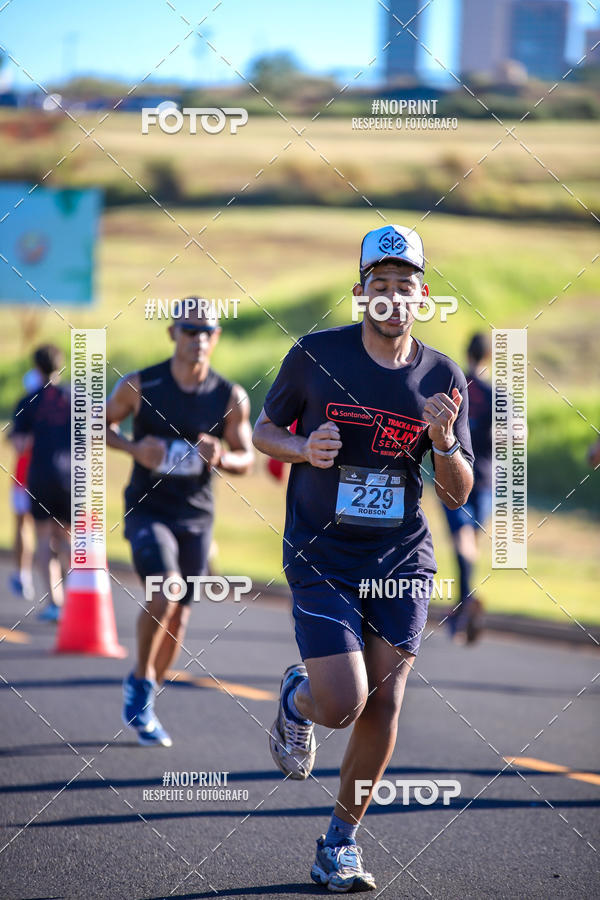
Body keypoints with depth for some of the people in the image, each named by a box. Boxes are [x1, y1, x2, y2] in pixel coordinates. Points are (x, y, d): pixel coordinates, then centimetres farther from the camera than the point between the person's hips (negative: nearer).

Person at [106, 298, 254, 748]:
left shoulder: (231, 398, -3)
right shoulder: (140, 386, -8)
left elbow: (246, 458, 5)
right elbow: (102, 423, 6)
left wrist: (220, 458, -18)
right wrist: (134, 447, -14)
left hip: (196, 517, 3)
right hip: (147, 510, -3)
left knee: (178, 616, 8)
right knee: (162, 596, -24)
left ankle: (143, 703, 27)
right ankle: (141, 680, -2)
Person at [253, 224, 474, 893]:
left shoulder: (442, 378, 0)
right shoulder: (316, 355, -6)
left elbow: (458, 495, 4)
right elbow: (264, 430, 7)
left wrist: (444, 442, -17)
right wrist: (304, 449, -14)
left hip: (401, 562, 3)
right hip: (321, 561, -3)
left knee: (383, 707, 1)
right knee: (342, 705, -14)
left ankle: (341, 842, 19)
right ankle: (297, 698, 24)